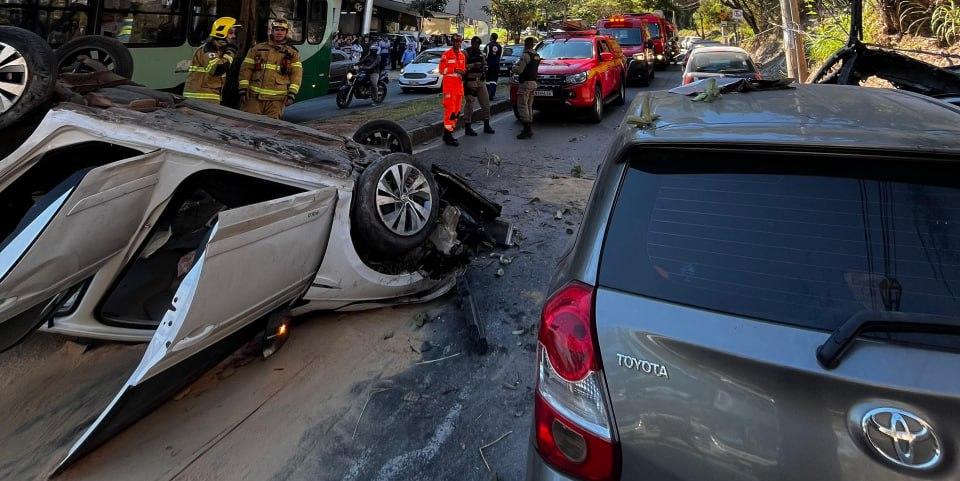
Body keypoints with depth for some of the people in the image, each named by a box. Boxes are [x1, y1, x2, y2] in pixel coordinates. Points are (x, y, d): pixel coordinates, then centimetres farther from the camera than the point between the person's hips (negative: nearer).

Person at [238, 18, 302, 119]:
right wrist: (243, 89, 1)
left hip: (276, 99, -1)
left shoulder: (292, 53, 10)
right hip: (254, 96, 1)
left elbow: (296, 74, 4)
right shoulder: (258, 48, 12)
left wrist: (291, 94, -7)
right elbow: (246, 69, 10)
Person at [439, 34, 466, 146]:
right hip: (449, 85, -8)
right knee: (450, 110, -12)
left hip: (459, 85, 8)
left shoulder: (462, 56, 16)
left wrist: (463, 72, 1)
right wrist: (454, 70, -19)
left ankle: (449, 133, 18)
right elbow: (442, 70, -10)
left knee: (457, 111, 9)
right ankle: (448, 137, -10)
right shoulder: (446, 55, -5)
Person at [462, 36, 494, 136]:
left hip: (481, 82, 7)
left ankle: (486, 126, 19)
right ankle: (467, 127, 5)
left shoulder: (481, 53, 16)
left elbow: (485, 64, 27)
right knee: (469, 105, -3)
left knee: (486, 103, 8)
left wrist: (484, 67, 4)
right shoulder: (466, 53, -6)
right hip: (470, 82, -7)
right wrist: (473, 65, -23)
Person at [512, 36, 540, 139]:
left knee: (522, 106, -7)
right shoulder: (537, 56, 13)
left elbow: (519, 70, -17)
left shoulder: (525, 55, -13)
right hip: (534, 82, 9)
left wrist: (514, 66, 4)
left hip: (525, 83, -9)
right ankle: (530, 128, 18)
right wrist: (519, 64, 17)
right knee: (529, 106, 15)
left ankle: (527, 129, -12)